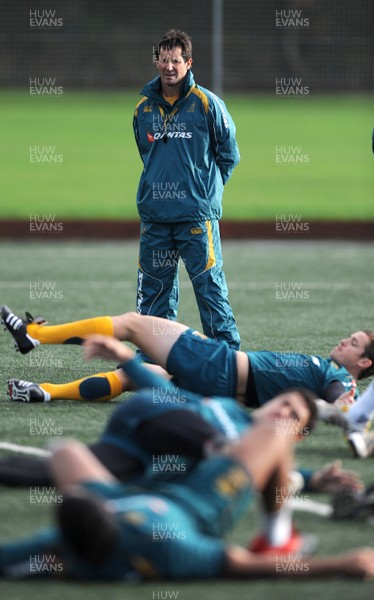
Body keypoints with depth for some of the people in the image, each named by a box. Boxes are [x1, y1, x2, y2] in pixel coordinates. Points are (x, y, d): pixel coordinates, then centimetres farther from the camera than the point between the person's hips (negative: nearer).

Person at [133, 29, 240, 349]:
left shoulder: (206, 103, -4)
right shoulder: (144, 107, 9)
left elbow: (229, 154, 5)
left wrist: (206, 187, 7)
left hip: (197, 214, -4)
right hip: (154, 214, 4)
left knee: (210, 287, -7)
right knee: (154, 289, 8)